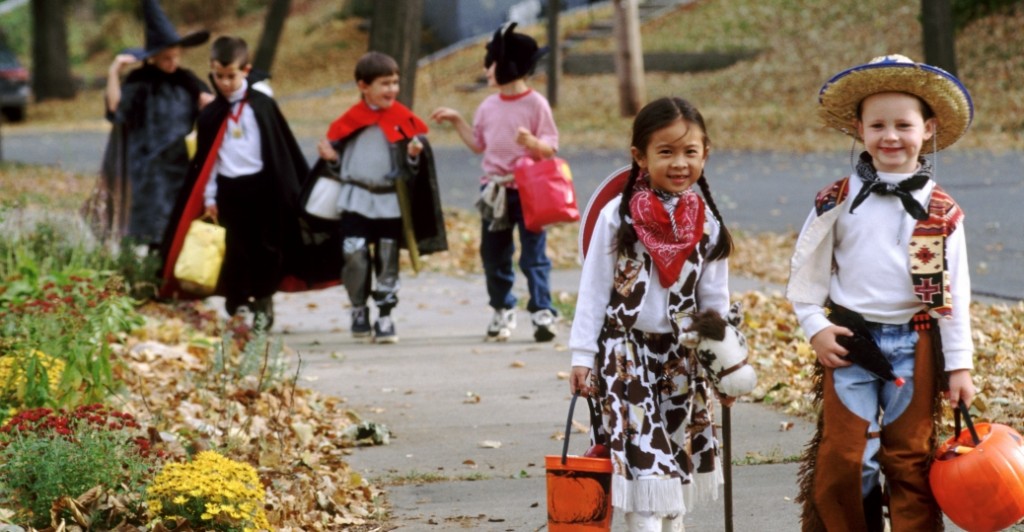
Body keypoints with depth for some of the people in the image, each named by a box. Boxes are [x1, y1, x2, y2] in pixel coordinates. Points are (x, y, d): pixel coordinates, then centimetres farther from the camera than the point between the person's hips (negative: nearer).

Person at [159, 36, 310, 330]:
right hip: (229, 192, 1)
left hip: (262, 188, -1)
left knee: (266, 251, 4)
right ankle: (238, 308, 6)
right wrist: (209, 199, 3)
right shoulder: (210, 116, 6)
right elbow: (204, 161, 9)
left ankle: (263, 303, 18)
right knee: (235, 253, -1)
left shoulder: (263, 106, 2)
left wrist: (297, 190, 3)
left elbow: (286, 151, 4)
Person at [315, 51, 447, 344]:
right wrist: (329, 157, -9)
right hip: (356, 200, 0)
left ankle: (385, 317, 12)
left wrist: (414, 156, -15)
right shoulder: (349, 121, 2)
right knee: (354, 254, -10)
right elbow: (337, 161, 12)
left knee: (387, 261, 4)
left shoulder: (404, 120, 1)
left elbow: (415, 169, 6)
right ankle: (359, 310, 11)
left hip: (391, 201, 0)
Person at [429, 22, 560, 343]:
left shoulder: (536, 104, -8)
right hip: (494, 190, 6)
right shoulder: (488, 107, 8)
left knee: (534, 255, -4)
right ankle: (502, 311, 23)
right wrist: (457, 121, 13)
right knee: (493, 255, 11)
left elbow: (550, 148, -8)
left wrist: (531, 142, -27)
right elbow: (478, 144, 19)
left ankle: (542, 312, -3)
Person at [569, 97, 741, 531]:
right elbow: (594, 289, -4)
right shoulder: (617, 216, -9)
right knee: (642, 454, -9)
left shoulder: (708, 224, 0)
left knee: (678, 455, 10)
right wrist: (583, 356, -5)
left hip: (682, 355, 4)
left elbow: (715, 299, 7)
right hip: (626, 351, -4)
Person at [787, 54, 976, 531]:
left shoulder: (941, 212, -2)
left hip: (915, 345, 0)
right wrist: (815, 327, -3)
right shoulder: (838, 201, -2)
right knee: (842, 460, 2)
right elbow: (806, 269, 6)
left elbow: (954, 293, 0)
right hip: (849, 341, 0)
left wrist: (959, 365, -1)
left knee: (911, 459, 8)